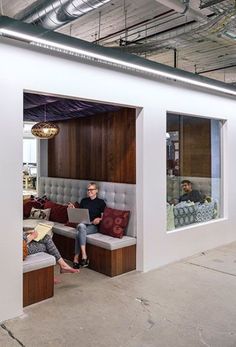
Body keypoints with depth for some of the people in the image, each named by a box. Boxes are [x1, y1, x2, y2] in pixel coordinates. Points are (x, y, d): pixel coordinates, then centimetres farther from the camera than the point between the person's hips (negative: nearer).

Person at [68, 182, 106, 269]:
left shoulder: (101, 202, 7)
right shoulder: (84, 201, 19)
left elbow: (103, 217, 3)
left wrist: (99, 219, -17)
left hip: (93, 226, -3)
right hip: (82, 224, 3)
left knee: (79, 233, -33)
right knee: (81, 226, -36)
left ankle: (76, 259, -28)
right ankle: (84, 256, -38)